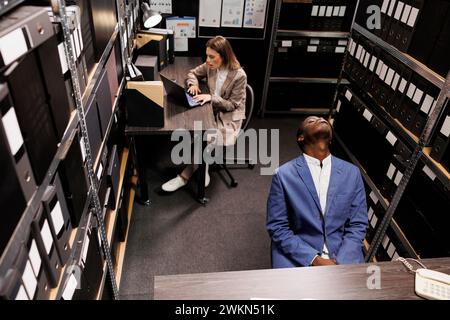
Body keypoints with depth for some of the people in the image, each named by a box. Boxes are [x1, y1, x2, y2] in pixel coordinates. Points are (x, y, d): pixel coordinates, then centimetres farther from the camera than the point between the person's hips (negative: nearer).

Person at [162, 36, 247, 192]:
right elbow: (193, 73, 13)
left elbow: (232, 105, -16)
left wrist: (211, 97, -27)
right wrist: (193, 84, -10)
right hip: (213, 111, 6)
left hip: (229, 118, -6)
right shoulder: (211, 66, -4)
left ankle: (184, 177, -7)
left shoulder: (239, 75, -21)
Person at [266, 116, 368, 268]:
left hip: (342, 256, 3)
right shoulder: (283, 175, -5)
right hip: (297, 257, -2)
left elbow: (358, 225, 5)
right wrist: (314, 259, -13)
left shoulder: (352, 173, 3)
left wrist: (339, 261, -9)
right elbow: (277, 228, -5)